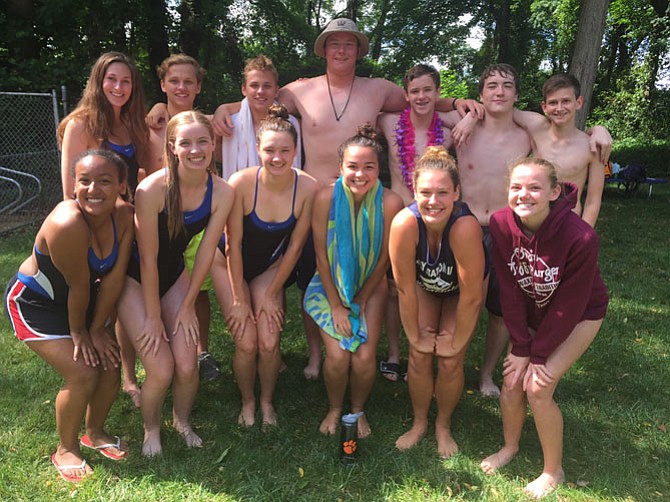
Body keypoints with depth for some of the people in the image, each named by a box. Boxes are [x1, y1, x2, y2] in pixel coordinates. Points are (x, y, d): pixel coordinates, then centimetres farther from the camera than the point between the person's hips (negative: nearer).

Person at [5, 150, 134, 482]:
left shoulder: (124, 215, -18)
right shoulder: (67, 224, -37)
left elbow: (114, 277, -14)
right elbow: (79, 286, -25)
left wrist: (97, 329, -10)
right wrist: (78, 333, -12)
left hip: (80, 300, 6)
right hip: (34, 302, -6)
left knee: (110, 364, 2)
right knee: (83, 373, -12)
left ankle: (95, 433, 32)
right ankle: (66, 449, 17)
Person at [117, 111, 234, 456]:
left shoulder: (221, 192, -15)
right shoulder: (152, 189, -28)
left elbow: (206, 252, -7)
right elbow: (148, 258, -21)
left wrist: (187, 306, -3)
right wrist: (153, 316, -13)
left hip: (174, 273, 4)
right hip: (135, 277, -3)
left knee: (187, 365, -6)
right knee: (161, 370, -11)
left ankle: (182, 421, 27)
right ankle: (151, 429, 22)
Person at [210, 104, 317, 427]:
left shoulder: (307, 187, -21)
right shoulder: (241, 183, -28)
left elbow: (295, 246, -11)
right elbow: (233, 245, -19)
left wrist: (271, 295, -6)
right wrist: (239, 300, -12)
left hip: (270, 265, 2)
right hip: (230, 263, -1)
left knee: (269, 342, -9)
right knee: (246, 343, -9)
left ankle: (267, 401, 21)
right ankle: (247, 402, 21)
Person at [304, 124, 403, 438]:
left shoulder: (390, 202, -18)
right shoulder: (326, 197, -18)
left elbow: (384, 258, -6)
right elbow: (322, 255, -10)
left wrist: (360, 300, -3)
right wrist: (336, 305, -9)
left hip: (370, 286, 1)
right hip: (331, 285, 0)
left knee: (365, 357, -13)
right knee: (337, 355, -14)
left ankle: (358, 410, 19)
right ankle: (334, 409, 18)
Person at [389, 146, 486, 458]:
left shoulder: (465, 227, -41)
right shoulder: (404, 223, -36)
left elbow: (471, 296, -30)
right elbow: (405, 289, -24)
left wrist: (457, 343, -17)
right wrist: (416, 337, -14)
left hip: (461, 290, -1)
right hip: (424, 285, 1)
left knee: (450, 362, -5)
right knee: (419, 357, -3)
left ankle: (443, 426, 22)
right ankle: (419, 423, 22)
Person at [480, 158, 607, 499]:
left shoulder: (581, 238, -34)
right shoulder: (501, 224, -22)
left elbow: (569, 305, -23)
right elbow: (510, 290, -15)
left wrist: (538, 354, -15)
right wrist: (521, 347, -12)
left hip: (579, 316, -4)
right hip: (531, 313, 4)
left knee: (537, 388, -11)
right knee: (512, 383, 0)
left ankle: (554, 470, 14)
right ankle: (510, 446, 31)